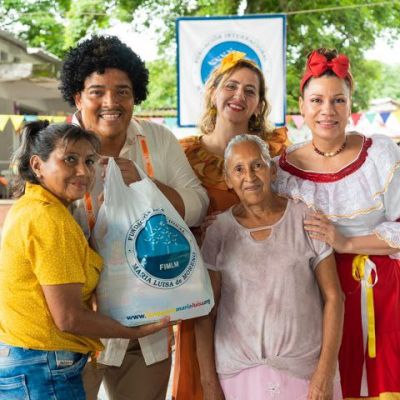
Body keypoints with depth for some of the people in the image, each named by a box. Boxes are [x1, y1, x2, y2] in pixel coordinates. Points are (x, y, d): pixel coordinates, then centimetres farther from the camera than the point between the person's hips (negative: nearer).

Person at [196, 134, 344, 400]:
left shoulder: (306, 219, -4)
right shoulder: (219, 231, -2)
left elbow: (333, 297, -3)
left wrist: (326, 373, -8)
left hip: (306, 369, 0)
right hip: (238, 372, 1)